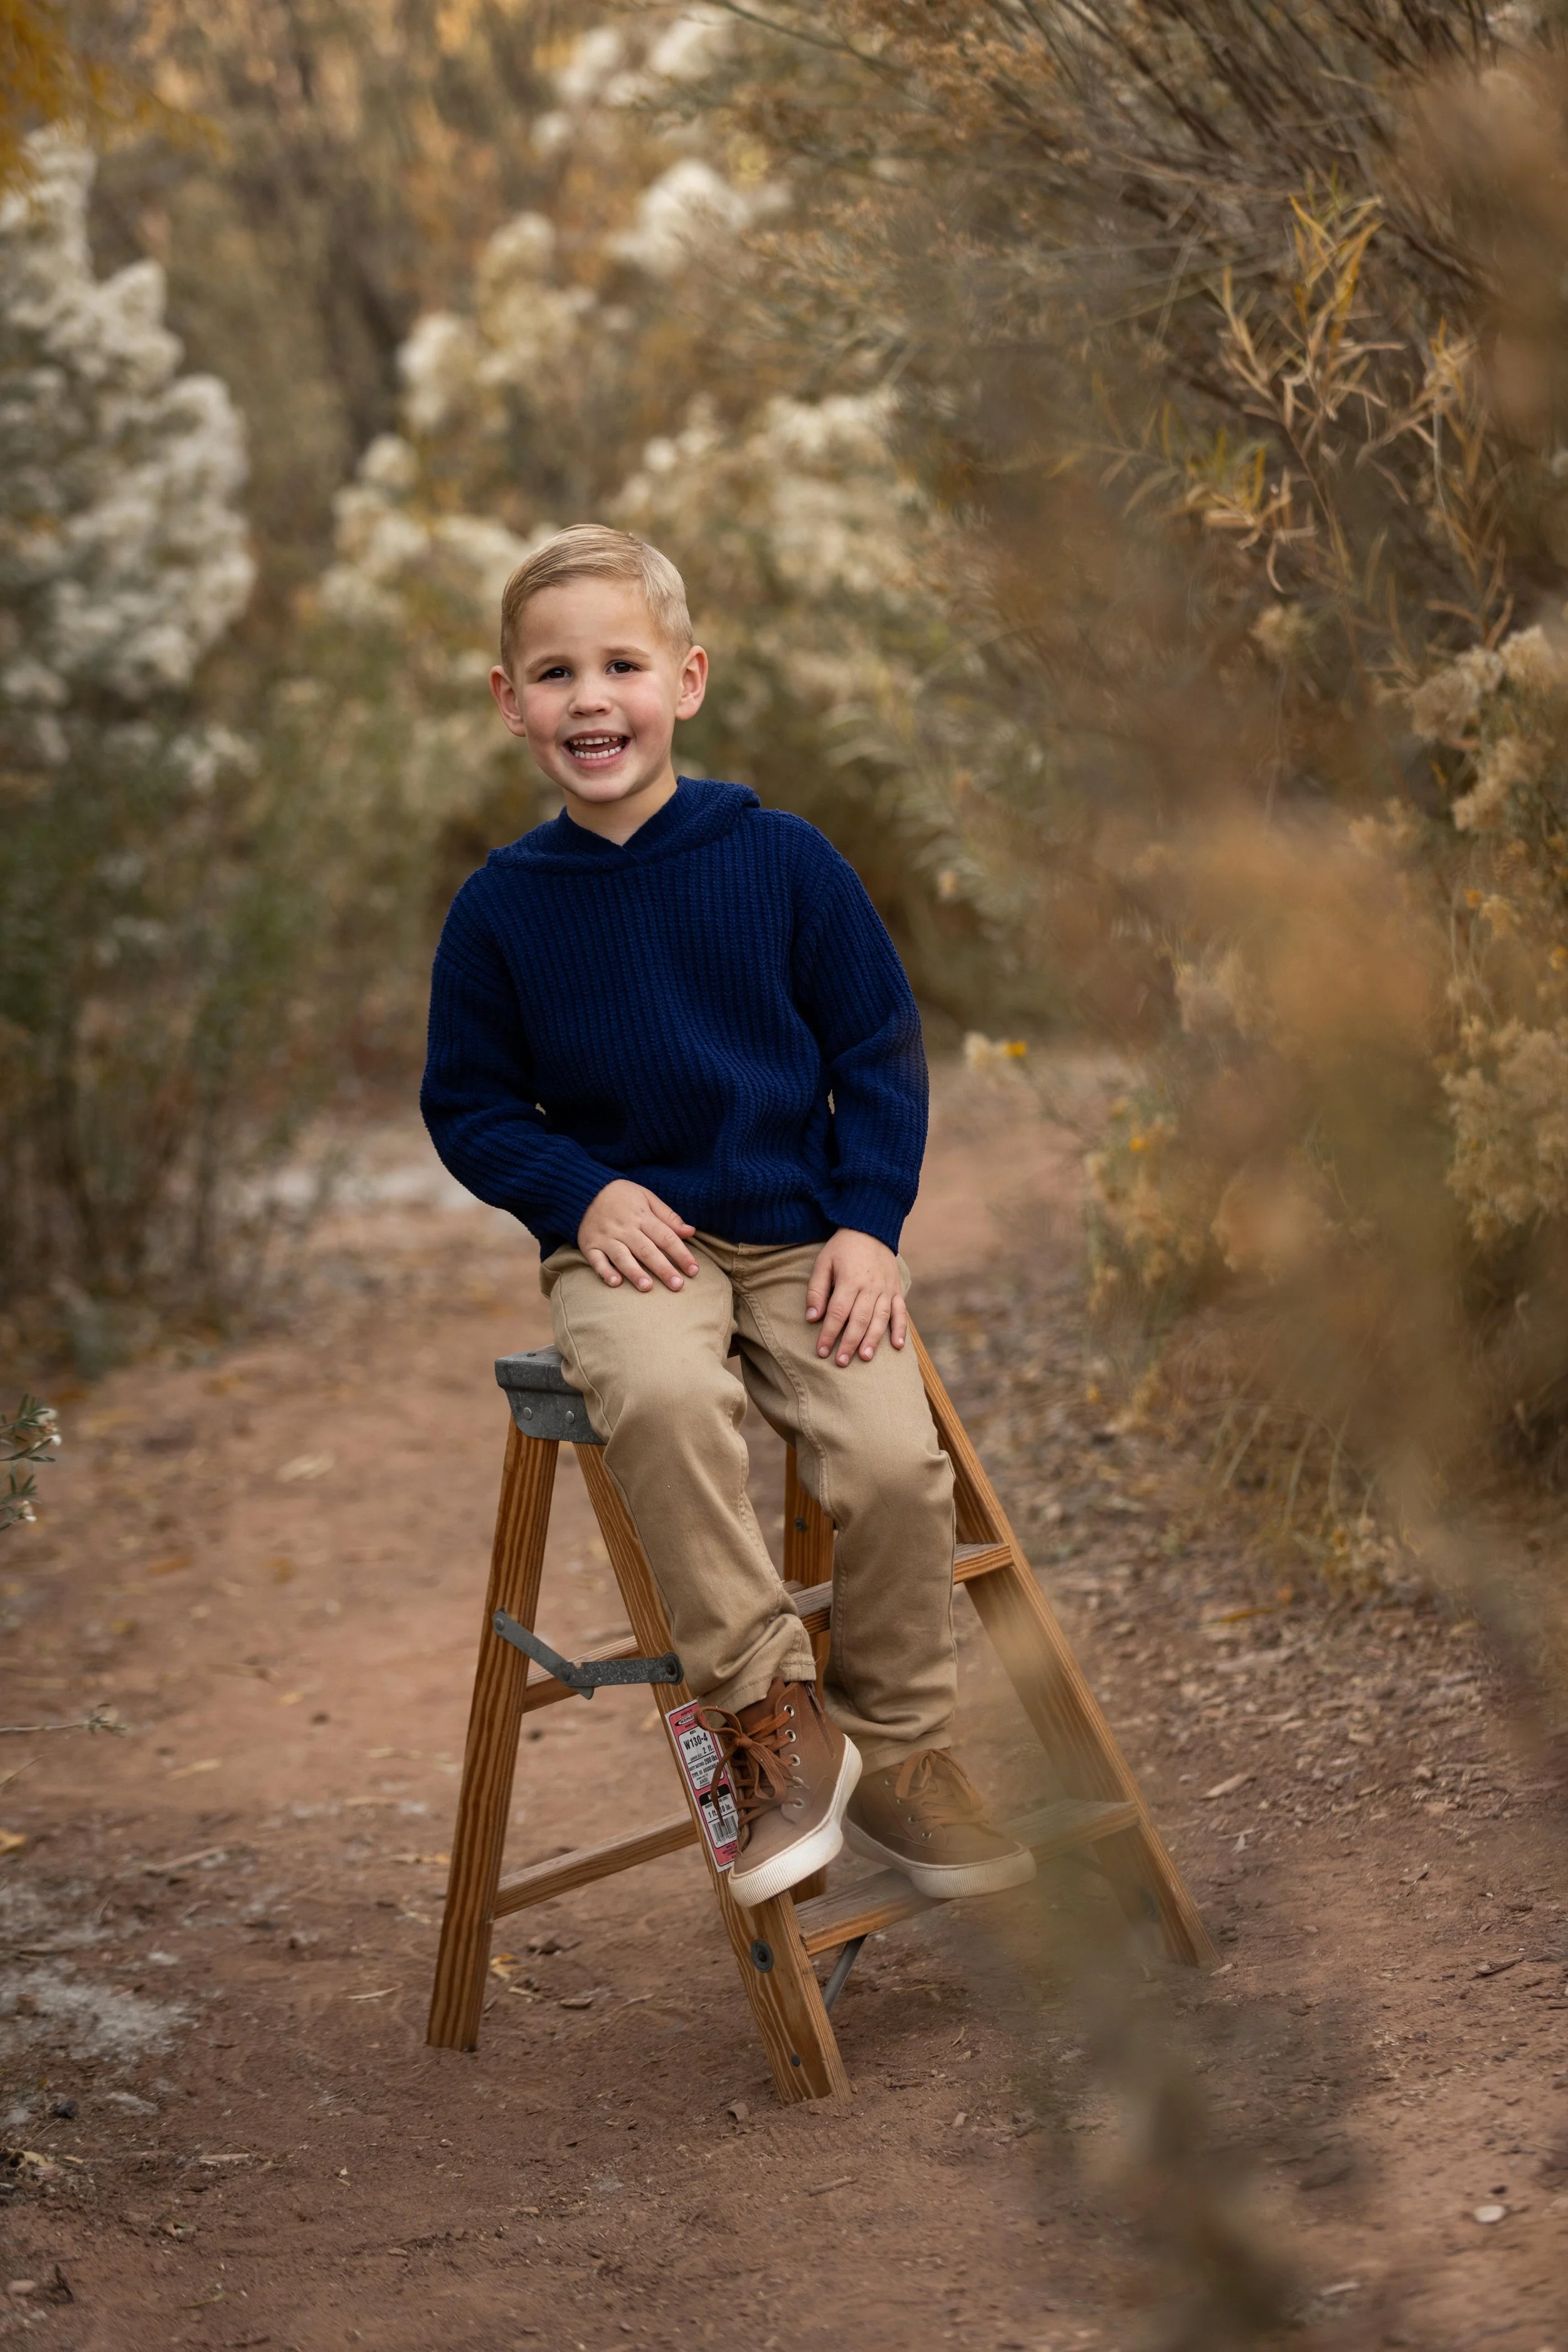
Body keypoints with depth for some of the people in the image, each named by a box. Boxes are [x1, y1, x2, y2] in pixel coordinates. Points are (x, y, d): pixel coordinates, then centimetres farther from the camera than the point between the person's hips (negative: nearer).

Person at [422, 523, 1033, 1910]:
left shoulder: (782, 860, 1)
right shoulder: (503, 907, 2)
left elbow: (881, 1054, 7)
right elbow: (470, 1105, 9)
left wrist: (869, 1225, -5)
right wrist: (582, 1191, -9)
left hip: (802, 1236, 1)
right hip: (628, 1239, -1)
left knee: (896, 1457, -22)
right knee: (664, 1398, -35)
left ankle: (896, 1752, 2)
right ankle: (765, 1715, -21)